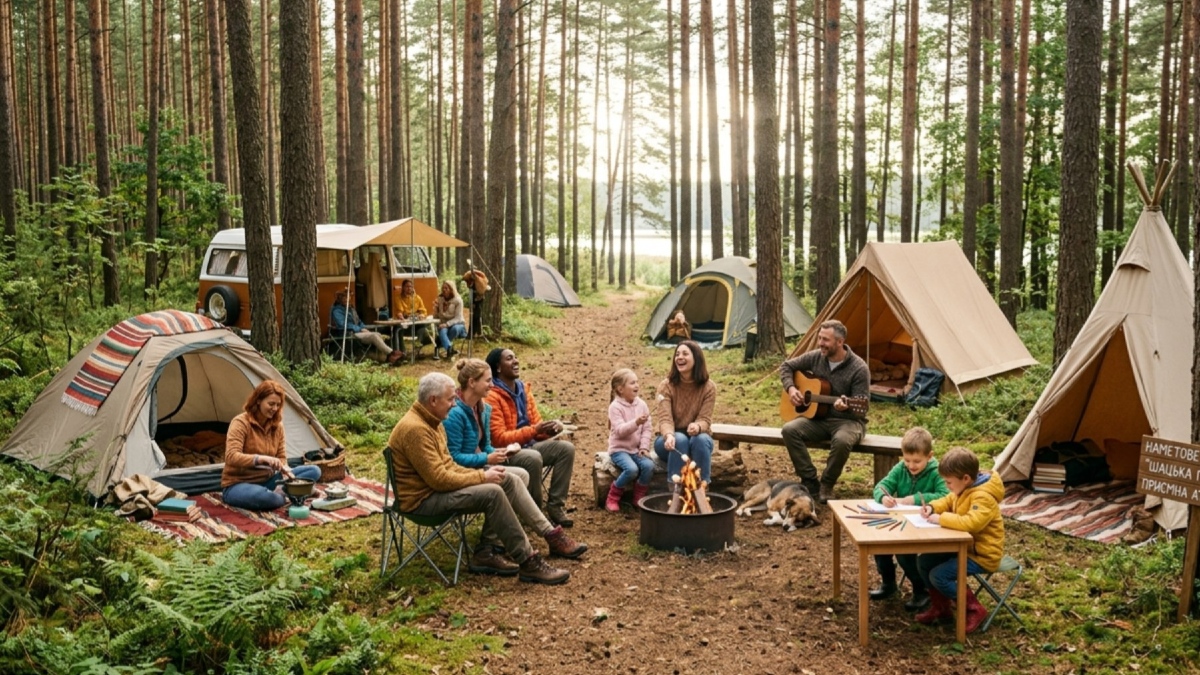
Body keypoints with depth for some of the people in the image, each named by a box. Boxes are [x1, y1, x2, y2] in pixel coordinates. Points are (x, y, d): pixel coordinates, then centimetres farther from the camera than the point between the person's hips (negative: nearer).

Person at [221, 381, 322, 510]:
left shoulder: (277, 425, 5)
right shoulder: (240, 423, -15)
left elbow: (282, 457, 7)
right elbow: (231, 457, -27)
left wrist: (285, 469, -17)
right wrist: (262, 459, -41)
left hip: (267, 481, 7)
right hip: (238, 484, -7)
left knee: (314, 471, -9)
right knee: (263, 497, -43)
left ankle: (280, 492, -22)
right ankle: (286, 496, -14)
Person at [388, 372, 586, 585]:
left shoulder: (431, 422, 11)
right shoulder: (415, 429, -22)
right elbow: (439, 479, -25)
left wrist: (482, 473, -2)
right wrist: (482, 477, -15)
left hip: (436, 486, 10)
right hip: (422, 499, -10)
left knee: (508, 479, 0)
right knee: (492, 493, -25)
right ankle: (528, 563, -17)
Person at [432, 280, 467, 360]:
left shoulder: (458, 300, -7)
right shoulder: (440, 299, 5)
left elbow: (457, 318, -14)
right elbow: (436, 317, 6)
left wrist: (447, 324, -29)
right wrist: (435, 308, -13)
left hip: (457, 324, -2)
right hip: (443, 325, 2)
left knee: (455, 329, -39)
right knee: (442, 331, -35)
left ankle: (438, 346, -28)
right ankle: (449, 348, -58)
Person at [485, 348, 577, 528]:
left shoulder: (523, 389, 9)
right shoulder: (492, 397, -16)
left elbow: (536, 423, 12)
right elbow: (499, 438, -21)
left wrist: (551, 427, -12)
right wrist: (534, 430, -26)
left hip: (529, 445, 8)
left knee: (566, 448, -11)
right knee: (533, 458, -35)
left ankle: (555, 506, -7)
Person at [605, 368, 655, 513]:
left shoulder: (642, 404, 5)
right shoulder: (615, 407, -9)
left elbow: (647, 429, 2)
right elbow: (620, 430, -20)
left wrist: (644, 447, -10)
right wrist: (636, 422, -34)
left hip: (636, 448, 4)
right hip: (619, 449, -4)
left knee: (649, 465, -25)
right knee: (632, 469, -31)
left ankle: (639, 497, -1)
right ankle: (613, 497, -6)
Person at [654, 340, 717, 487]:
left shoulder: (708, 387, -9)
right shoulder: (666, 386, -11)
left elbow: (705, 419, -15)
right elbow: (665, 419, -22)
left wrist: (697, 427, -41)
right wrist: (669, 435, -45)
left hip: (698, 438, 1)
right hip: (672, 438, -1)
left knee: (701, 439, -34)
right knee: (680, 440, -35)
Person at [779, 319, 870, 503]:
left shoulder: (859, 368, -15)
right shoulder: (815, 357, -1)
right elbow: (786, 366, 12)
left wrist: (846, 407, -37)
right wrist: (791, 388, -5)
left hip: (849, 420, -4)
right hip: (818, 417, 5)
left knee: (842, 440, -39)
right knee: (790, 429, -23)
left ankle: (827, 485, -12)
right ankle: (810, 482, -13)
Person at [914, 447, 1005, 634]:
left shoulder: (983, 497, -27)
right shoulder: (965, 488, 1)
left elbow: (971, 523, -43)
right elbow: (948, 501, 19)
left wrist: (941, 518, -33)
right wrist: (932, 508, -2)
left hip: (982, 555, -9)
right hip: (964, 546, 10)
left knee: (938, 576, -20)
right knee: (924, 561, 2)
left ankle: (975, 610, -1)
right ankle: (940, 606, 17)